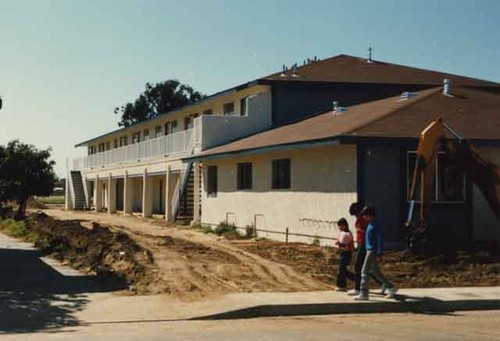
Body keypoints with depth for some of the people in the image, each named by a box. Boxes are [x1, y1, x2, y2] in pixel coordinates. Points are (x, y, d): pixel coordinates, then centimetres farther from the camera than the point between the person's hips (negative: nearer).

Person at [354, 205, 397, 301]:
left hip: (373, 252, -10)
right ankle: (391, 288, 23)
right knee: (376, 272, 15)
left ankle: (364, 294, -6)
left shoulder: (376, 225, -15)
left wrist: (379, 254, -21)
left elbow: (380, 239, -19)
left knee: (365, 271, -9)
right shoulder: (370, 224, 14)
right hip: (369, 251, 10)